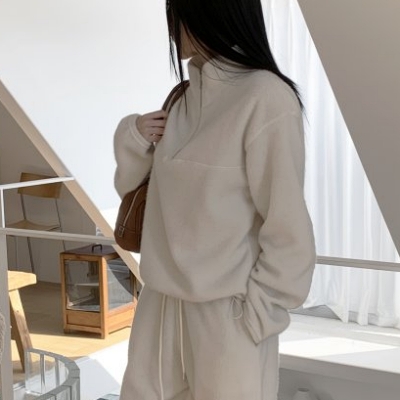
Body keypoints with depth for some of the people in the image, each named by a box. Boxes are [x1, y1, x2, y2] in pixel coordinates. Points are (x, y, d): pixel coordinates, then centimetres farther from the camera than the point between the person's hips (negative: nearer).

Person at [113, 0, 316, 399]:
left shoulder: (267, 100, -15)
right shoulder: (185, 97, 8)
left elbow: (288, 228, -14)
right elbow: (128, 181, 16)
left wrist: (255, 313, -11)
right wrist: (134, 135, -2)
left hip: (228, 311, -7)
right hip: (163, 300, 7)